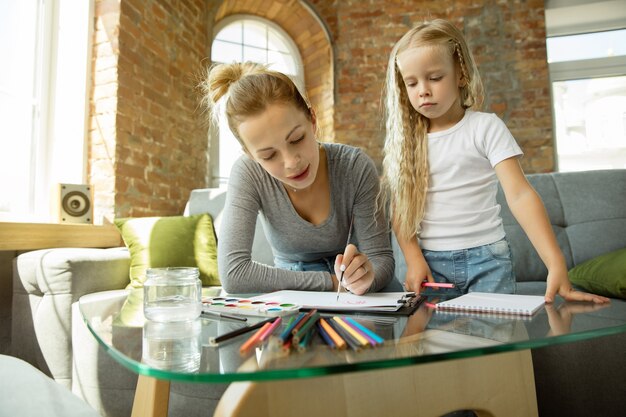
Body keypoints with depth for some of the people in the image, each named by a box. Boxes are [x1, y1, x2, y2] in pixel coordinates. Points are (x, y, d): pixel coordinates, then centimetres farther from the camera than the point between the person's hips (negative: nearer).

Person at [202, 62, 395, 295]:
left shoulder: (356, 168, -20)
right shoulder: (248, 173, -22)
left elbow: (383, 259, -15)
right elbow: (233, 273, -29)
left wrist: (366, 275, -38)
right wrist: (331, 281, -26)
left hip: (349, 298, 1)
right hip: (291, 297, 0)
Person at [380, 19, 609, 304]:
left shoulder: (485, 127, -4)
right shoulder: (404, 139, 4)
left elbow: (519, 194, -13)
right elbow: (398, 207, 1)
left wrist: (556, 263, -22)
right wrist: (414, 259, -12)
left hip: (486, 258, -1)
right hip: (430, 262, 2)